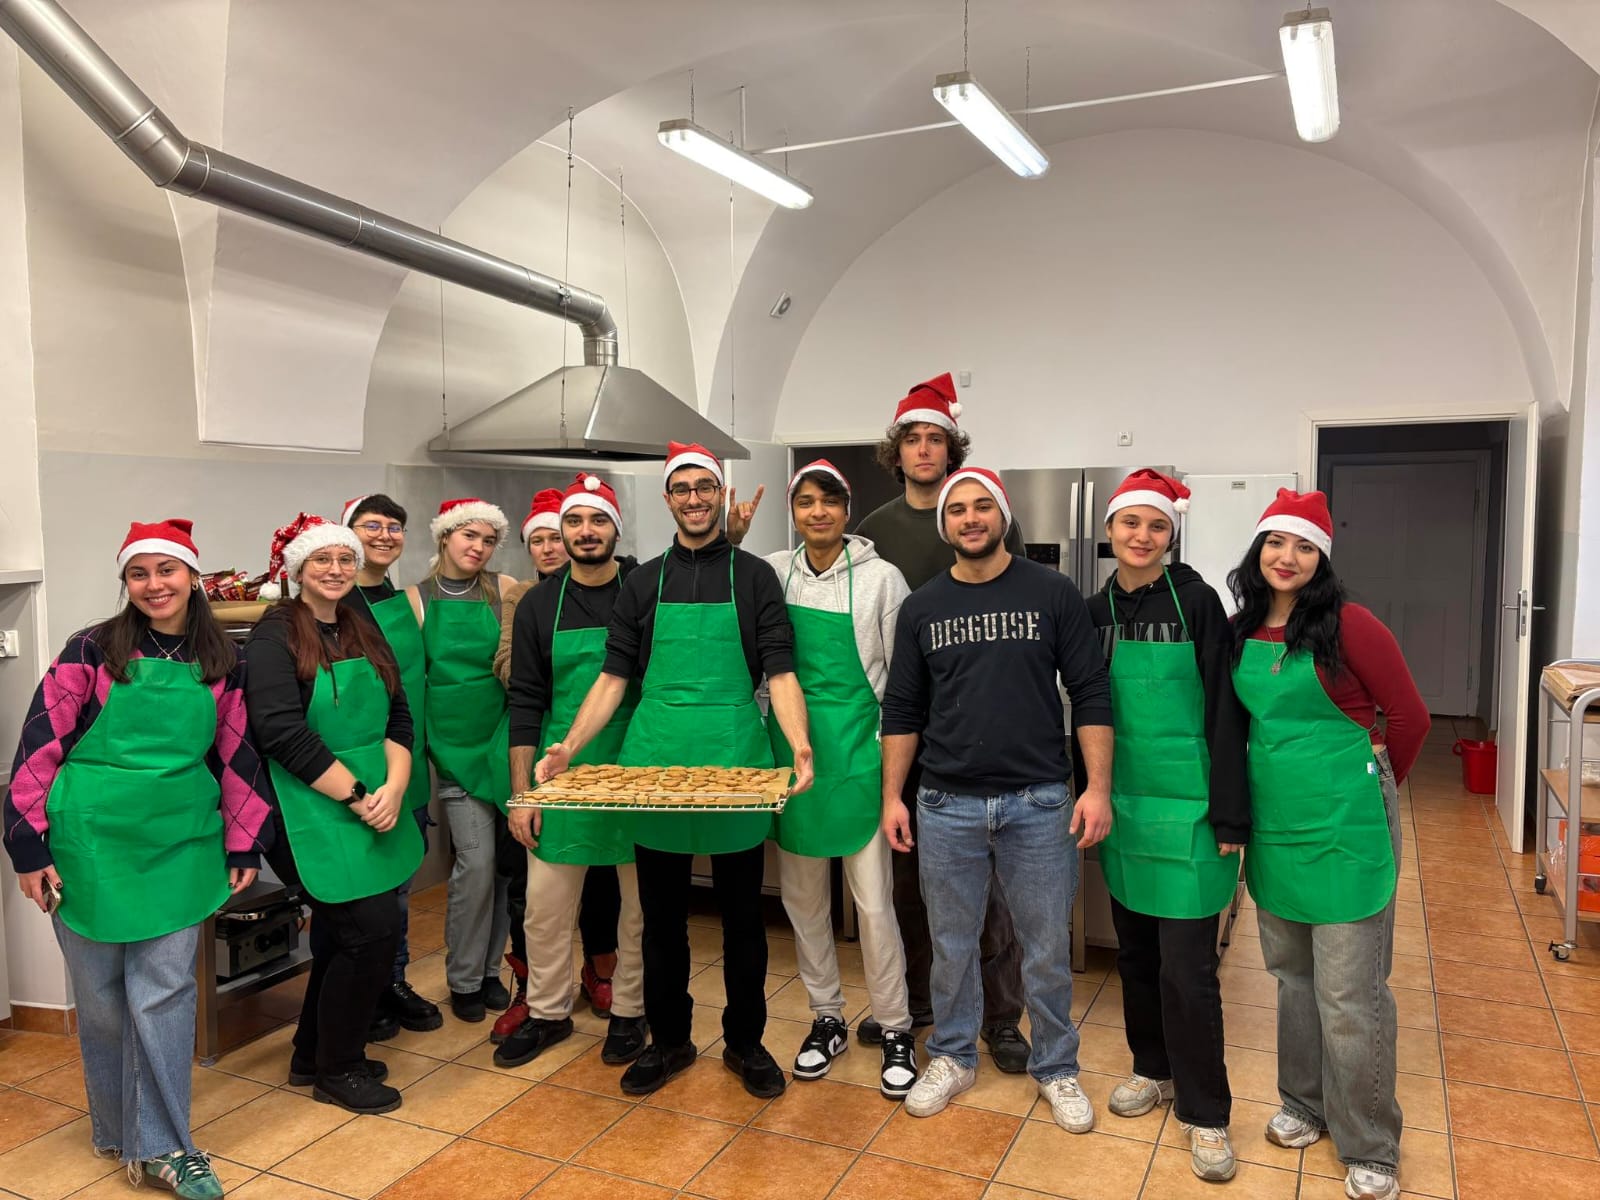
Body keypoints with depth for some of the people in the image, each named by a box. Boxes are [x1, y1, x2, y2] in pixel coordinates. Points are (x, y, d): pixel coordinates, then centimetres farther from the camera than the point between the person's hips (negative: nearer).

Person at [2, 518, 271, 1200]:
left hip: (180, 843, 1)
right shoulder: (92, 651, -3)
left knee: (164, 992, 1)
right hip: (90, 841, -1)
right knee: (100, 996, 10)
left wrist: (243, 845, 9)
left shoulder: (222, 666, 5)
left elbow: (237, 758, 10)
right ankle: (113, 1129, 31)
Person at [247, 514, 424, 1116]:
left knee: (343, 932, 15)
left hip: (372, 803, 7)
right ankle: (337, 1070, 14)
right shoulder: (275, 636, -9)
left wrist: (394, 786, -9)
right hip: (310, 811, -7)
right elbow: (283, 734, -18)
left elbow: (399, 719, 8)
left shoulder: (362, 632, 12)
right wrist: (357, 796, -17)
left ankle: (314, 1055, 35)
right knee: (372, 927, -8)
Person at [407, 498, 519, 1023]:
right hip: (454, 742, -2)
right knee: (476, 860, -6)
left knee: (504, 859, 6)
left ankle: (488, 969, 24)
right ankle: (463, 979, 13)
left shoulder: (504, 590, 3)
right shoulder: (417, 598, 2)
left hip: (503, 736, 2)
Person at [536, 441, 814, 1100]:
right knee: (662, 914, 12)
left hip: (736, 761, -1)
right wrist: (568, 746, -9)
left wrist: (800, 745, -22)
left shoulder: (753, 576, 3)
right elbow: (612, 678, 5)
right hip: (655, 762, 2)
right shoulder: (644, 582, 9)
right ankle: (668, 1040, 30)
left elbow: (780, 674, -5)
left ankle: (745, 1041, 28)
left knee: (742, 911, 11)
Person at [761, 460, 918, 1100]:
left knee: (873, 900, 1)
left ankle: (896, 1029, 20)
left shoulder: (880, 578, -5)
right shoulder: (772, 572, 3)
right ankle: (826, 1018, 31)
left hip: (857, 752, -3)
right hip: (791, 747, 4)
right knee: (803, 896, 13)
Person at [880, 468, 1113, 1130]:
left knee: (1047, 948, 10)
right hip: (947, 804, 2)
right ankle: (952, 1058, 34)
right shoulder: (921, 607, 5)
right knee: (951, 944, 14)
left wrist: (1098, 787, -8)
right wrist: (892, 795, 4)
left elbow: (1090, 694, -2)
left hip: (1038, 802, -1)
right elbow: (902, 710, 8)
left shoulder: (1053, 593, -1)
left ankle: (1055, 1069, 31)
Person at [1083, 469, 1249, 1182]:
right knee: (1135, 949, 16)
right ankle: (1152, 1067, 36)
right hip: (1122, 804, 5)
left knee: (1186, 967, -1)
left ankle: (1204, 1112, 16)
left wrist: (1229, 816, -11)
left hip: (1186, 807, -4)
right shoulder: (1096, 611, 5)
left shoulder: (1196, 602, -8)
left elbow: (1224, 713, -10)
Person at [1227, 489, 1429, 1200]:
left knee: (1349, 994, 2)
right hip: (1273, 820, 6)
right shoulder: (1242, 631, 4)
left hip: (1346, 824, -5)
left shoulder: (1347, 626, -13)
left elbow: (1408, 715, -7)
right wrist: (1277, 772, 14)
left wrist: (1373, 786, 4)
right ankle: (1304, 1103, 37)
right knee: (1293, 974, 19)